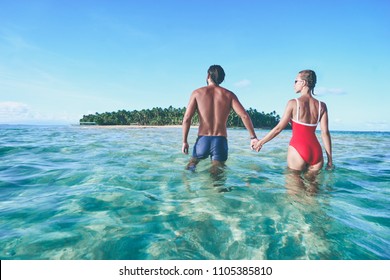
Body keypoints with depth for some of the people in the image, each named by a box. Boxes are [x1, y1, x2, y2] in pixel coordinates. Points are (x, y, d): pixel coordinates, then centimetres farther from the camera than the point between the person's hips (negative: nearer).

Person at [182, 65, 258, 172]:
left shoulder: (197, 93, 4)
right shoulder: (229, 95, 7)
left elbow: (187, 118, -3)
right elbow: (244, 116, -4)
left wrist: (185, 141, 3)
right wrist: (253, 137, 3)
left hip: (202, 139, 0)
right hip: (220, 141, 0)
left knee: (192, 164, 20)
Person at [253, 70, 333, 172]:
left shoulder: (293, 103, -6)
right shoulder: (321, 106, 4)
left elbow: (278, 128, -5)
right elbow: (325, 133, 2)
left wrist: (261, 142, 7)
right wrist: (330, 159, 8)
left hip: (298, 151, -4)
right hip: (316, 153, 4)